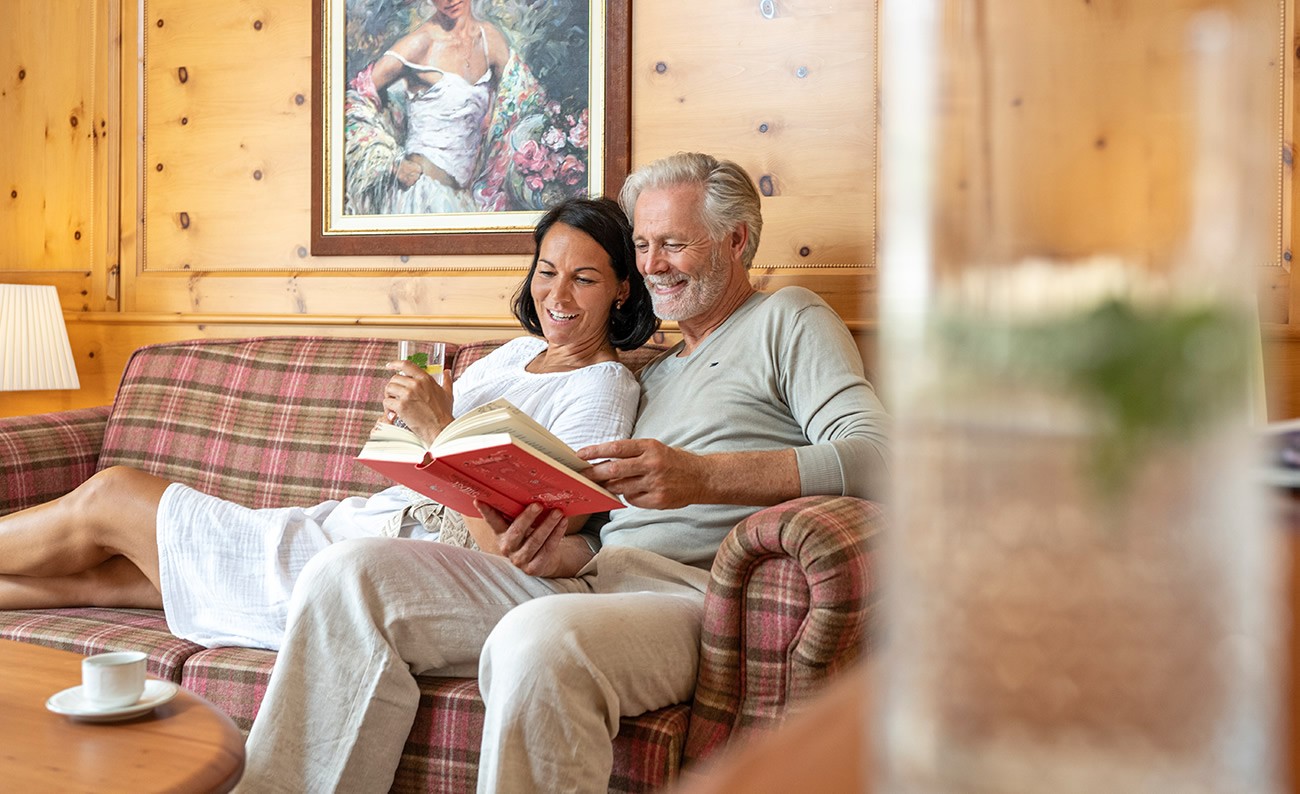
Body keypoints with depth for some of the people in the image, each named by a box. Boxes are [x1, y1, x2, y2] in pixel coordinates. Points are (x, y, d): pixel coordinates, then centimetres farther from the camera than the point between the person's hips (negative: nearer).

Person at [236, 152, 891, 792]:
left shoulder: (787, 318, 9)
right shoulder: (655, 372, 29)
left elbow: (876, 459, -11)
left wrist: (704, 476, -21)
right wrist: (562, 552, -4)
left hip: (694, 593, -7)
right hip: (589, 581, 7)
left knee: (538, 639, -40)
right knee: (350, 574, -9)